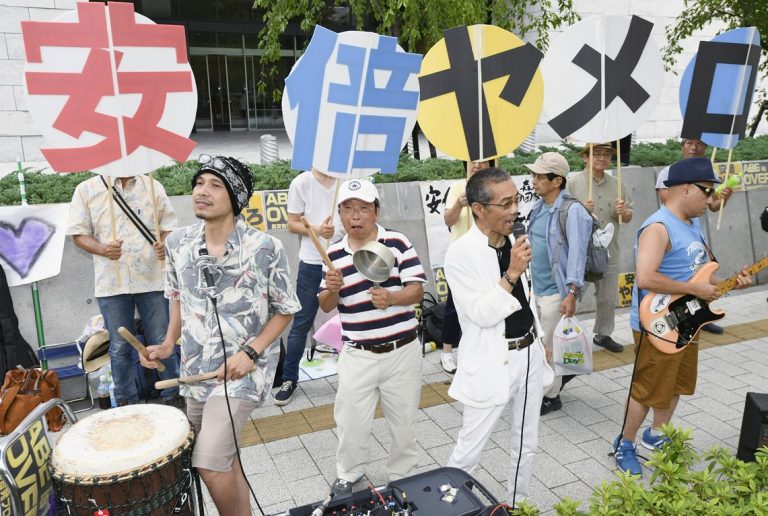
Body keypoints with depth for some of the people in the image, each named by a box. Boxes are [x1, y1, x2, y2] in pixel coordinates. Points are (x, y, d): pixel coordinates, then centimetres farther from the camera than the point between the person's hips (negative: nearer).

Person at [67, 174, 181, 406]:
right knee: (120, 347, 10)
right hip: (112, 283, 0)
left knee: (162, 342, 8)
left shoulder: (153, 186, 7)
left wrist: (164, 244, -11)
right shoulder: (86, 190, 3)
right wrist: (103, 250, -17)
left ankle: (173, 396, 22)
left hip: (151, 279, 1)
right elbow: (79, 233, 2)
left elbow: (168, 225, 10)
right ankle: (126, 402, 24)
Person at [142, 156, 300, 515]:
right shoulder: (178, 243, -2)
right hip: (195, 369, 6)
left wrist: (250, 352, -17)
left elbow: (285, 311, -7)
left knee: (209, 463, -13)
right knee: (223, 459, 18)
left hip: (243, 369, -5)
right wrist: (168, 344, 3)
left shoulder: (265, 248, -16)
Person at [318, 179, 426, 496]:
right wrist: (331, 289, -19)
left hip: (402, 351, -1)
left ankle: (403, 477, 39)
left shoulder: (398, 243, -8)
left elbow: (417, 291, -9)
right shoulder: (334, 254, -1)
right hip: (357, 354, 1)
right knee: (351, 421, 12)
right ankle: (348, 475, 38)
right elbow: (326, 307, 4)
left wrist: (391, 298, -29)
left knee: (404, 420, 16)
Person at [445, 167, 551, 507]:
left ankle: (518, 505, 40)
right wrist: (512, 273, -26)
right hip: (492, 362, -7)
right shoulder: (460, 253, -18)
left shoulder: (514, 242, 3)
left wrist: (540, 340, 18)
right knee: (469, 449, 5)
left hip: (529, 355, 7)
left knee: (526, 444, 21)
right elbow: (481, 314, -22)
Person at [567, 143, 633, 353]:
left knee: (608, 299, 16)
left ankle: (603, 334, 34)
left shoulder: (616, 184, 9)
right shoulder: (573, 182, -7)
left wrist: (623, 212, -8)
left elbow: (628, 217, 14)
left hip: (609, 253, 5)